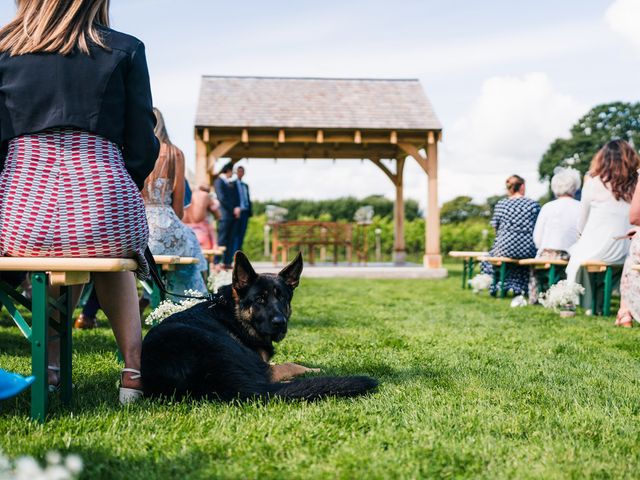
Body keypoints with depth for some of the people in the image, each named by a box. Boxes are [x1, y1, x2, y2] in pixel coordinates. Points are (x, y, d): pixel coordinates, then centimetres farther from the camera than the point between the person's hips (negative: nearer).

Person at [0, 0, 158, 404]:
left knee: (54, 251, 37)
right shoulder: (125, 50, 7)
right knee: (113, 255, 34)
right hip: (102, 206, -1)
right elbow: (142, 146, 3)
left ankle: (50, 364, 24)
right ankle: (134, 366, 18)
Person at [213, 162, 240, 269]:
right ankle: (216, 262, -7)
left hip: (234, 215, 7)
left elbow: (236, 197, 18)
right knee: (221, 239, -8)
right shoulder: (218, 181, -2)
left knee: (231, 239, 4)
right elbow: (221, 198, -10)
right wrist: (233, 209, -9)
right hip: (225, 214, -7)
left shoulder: (231, 183, 20)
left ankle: (227, 262, 6)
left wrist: (237, 208, -1)